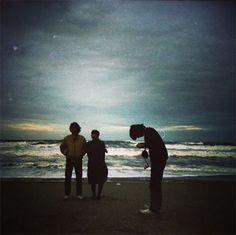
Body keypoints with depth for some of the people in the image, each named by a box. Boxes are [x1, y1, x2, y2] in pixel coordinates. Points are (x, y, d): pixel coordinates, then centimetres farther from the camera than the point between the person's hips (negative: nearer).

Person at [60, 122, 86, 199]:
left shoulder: (82, 139, -3)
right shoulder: (67, 138, -3)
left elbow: (85, 148, 11)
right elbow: (62, 147, 12)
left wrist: (81, 154, -1)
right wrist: (66, 153, 0)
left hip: (78, 160, 0)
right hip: (69, 159, 0)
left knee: (79, 177, 4)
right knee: (68, 177, 3)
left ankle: (79, 194, 14)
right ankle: (67, 194, 14)